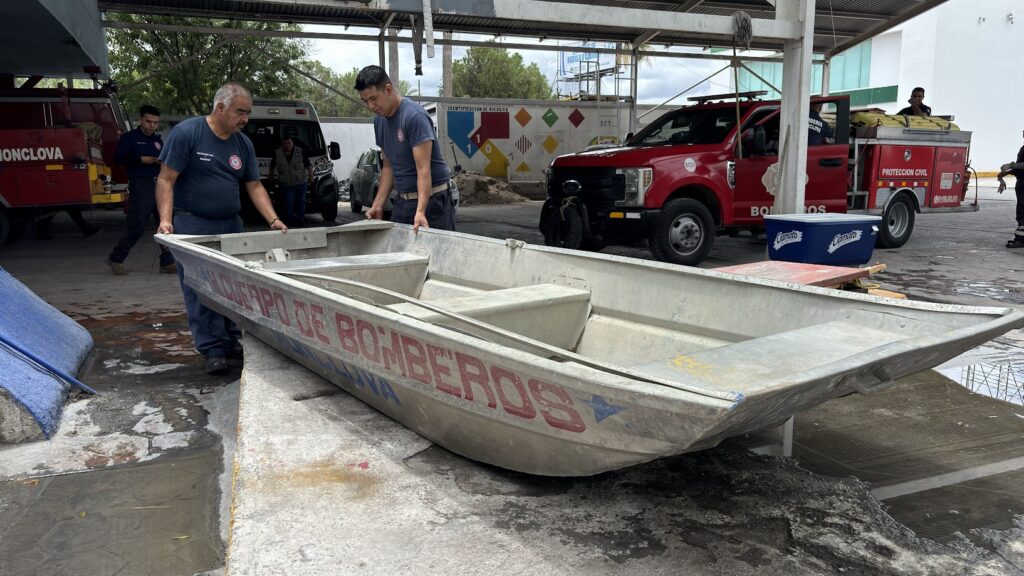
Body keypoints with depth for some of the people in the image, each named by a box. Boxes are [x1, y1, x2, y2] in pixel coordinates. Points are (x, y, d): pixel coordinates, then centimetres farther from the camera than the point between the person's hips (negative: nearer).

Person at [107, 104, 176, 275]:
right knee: (136, 225, -5)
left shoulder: (158, 140, 19)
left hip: (159, 185, 6)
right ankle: (116, 259, 13)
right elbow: (118, 158, -6)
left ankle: (167, 263, 6)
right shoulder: (130, 137, 1)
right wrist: (141, 160, -16)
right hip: (140, 185, -6)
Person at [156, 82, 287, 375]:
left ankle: (233, 341, 19)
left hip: (231, 224, 6)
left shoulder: (243, 143, 8)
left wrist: (273, 220, -4)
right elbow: (166, 180, -9)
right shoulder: (186, 133, -9)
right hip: (192, 224, -5)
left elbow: (254, 186, 9)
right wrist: (166, 220, -21)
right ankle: (214, 350, -2)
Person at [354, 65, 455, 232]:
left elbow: (423, 168, -23)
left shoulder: (415, 116, -17)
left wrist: (420, 211, -32)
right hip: (402, 200, 7)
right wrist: (377, 205, 5)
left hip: (431, 199, -7)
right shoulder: (379, 121, 8)